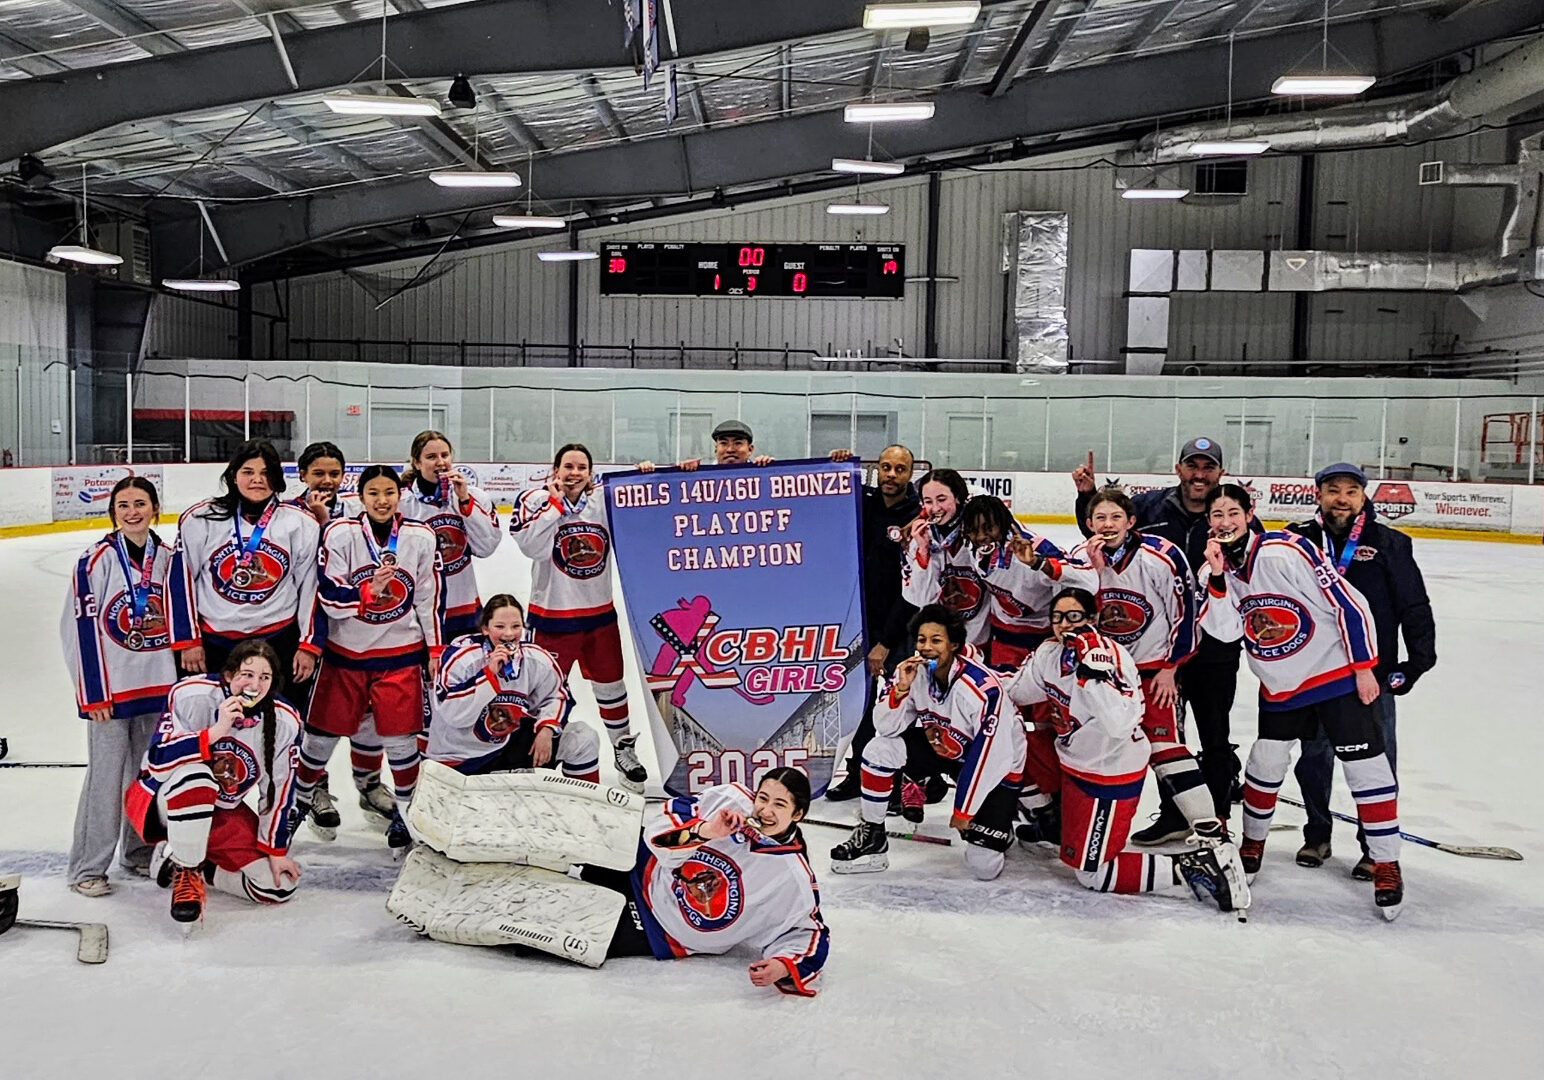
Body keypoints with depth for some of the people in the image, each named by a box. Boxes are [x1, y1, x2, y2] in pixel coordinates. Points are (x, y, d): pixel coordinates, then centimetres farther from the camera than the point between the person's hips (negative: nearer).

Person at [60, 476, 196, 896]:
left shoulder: (168, 558, 4)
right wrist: (93, 693, -12)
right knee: (106, 775, -2)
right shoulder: (97, 560, -10)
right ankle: (87, 868, 10)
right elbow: (82, 629, -10)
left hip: (158, 686, 5)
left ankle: (138, 853, 28)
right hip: (111, 688, -5)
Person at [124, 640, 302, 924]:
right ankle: (185, 871, -19)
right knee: (194, 773, -40)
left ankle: (195, 865, 10)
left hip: (222, 813, 4)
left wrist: (276, 850, -3)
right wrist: (216, 731, -40)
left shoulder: (285, 721, -13)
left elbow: (277, 792, -4)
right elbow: (158, 761, -30)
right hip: (161, 803, -4)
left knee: (279, 886, -8)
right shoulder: (191, 695, -22)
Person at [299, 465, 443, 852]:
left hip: (401, 652, 0)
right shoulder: (340, 534, -10)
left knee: (401, 737, 1)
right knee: (323, 732, 10)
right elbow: (327, 597, -13)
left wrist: (434, 648, 4)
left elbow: (430, 596, 4)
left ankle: (404, 811, 21)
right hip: (345, 649, 0)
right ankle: (300, 799, 34)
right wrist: (369, 591, -29)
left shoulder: (421, 537, -4)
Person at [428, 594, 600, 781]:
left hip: (513, 741, 4)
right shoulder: (461, 658, -20)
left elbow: (557, 696, 8)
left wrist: (546, 729, -10)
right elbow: (453, 715, -26)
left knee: (583, 737, -4)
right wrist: (489, 673, -31)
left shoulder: (537, 659, -7)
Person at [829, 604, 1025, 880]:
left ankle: (1001, 820, 22)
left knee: (983, 866, -13)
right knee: (879, 750, -19)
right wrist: (901, 688, -31)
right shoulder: (913, 671, -16)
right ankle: (872, 838, -2)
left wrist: (964, 811, -16)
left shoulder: (984, 688, -32)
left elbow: (987, 755, -25)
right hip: (942, 748, 5)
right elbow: (886, 727, -13)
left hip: (996, 766, -5)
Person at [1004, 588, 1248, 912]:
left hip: (1110, 774, -8)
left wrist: (1093, 672, -42)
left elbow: (1120, 724, -39)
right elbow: (1016, 693, 14)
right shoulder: (1050, 652, -2)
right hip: (1075, 761, 8)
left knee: (1093, 873, -7)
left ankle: (1196, 867, -5)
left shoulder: (1113, 656, -25)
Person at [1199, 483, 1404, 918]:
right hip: (1280, 685, 5)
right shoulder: (1215, 568, -2)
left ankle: (1387, 865, 5)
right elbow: (1226, 631, -12)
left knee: (1365, 765, -5)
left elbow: (1348, 604, -17)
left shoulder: (1288, 551, -21)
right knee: (1266, 761, 9)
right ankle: (1253, 842, 31)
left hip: (1337, 672, -5)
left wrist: (1364, 667, -14)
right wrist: (1218, 576, -23)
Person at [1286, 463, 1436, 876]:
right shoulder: (1298, 540, 1)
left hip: (1373, 674, -2)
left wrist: (1417, 661, -4)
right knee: (1314, 756, 13)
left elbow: (1415, 607, -1)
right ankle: (1317, 836, 30)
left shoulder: (1389, 544, -2)